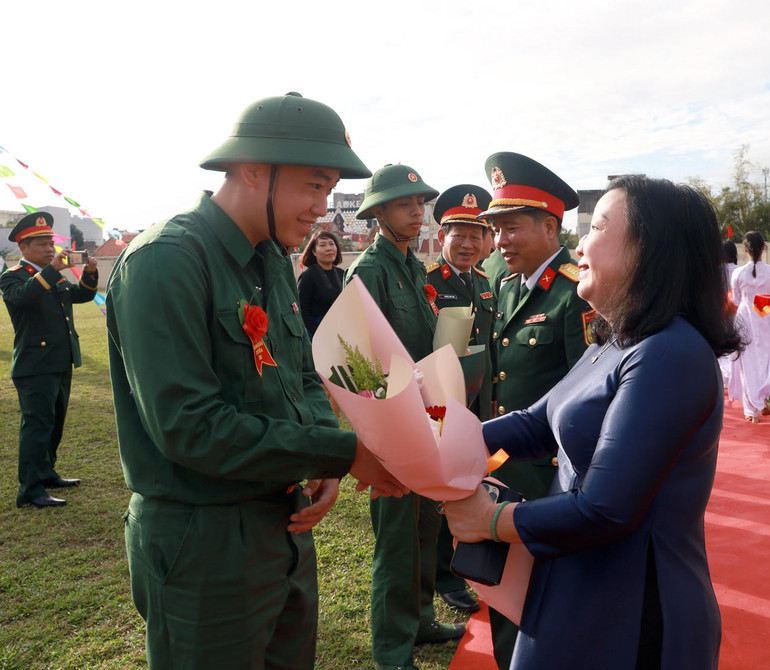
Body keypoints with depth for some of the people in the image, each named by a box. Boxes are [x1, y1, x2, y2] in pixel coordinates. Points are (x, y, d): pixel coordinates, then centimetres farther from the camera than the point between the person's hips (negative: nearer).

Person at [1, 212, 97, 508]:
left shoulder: (57, 278, 17)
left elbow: (83, 294, 13)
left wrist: (89, 273, -6)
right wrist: (52, 269, -35)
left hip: (61, 365, 8)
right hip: (35, 368, -8)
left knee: (55, 423, 17)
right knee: (37, 425, -8)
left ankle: (47, 473, 30)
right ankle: (30, 490, -3)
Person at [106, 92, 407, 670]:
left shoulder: (274, 261, 7)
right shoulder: (167, 262, -21)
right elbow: (189, 426, -26)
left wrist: (325, 465, -8)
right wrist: (342, 452, -23)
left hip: (287, 524, 8)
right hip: (205, 543, -8)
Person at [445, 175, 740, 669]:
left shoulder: (670, 356, -26)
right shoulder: (615, 346, 7)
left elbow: (605, 511, -29)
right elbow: (537, 423, 9)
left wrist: (491, 520, -15)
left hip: (631, 624, -8)